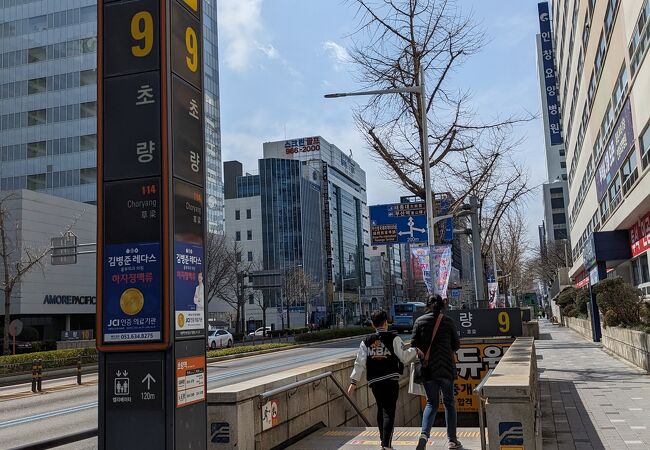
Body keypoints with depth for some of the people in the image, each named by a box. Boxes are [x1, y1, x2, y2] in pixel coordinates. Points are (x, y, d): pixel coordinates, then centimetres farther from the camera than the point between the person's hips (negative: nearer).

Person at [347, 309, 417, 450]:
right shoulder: (393, 338, -3)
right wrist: (415, 351, 12)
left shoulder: (366, 342, 6)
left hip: (374, 381, 4)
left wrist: (354, 381, 3)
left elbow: (360, 363, 2)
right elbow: (404, 357, -6)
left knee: (381, 409, 19)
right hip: (391, 379, -4)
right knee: (389, 412, -2)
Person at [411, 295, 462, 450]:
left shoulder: (420, 321, -1)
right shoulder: (448, 322, -4)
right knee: (449, 402, 13)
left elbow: (414, 345, -2)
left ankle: (424, 435, -9)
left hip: (427, 369, 2)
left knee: (431, 403, 11)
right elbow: (456, 345, 4)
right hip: (446, 368, -1)